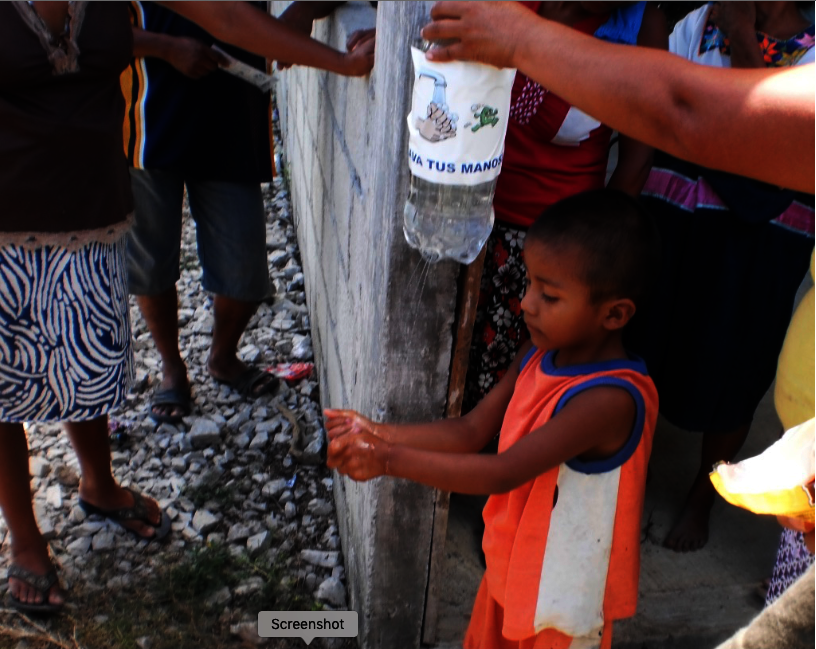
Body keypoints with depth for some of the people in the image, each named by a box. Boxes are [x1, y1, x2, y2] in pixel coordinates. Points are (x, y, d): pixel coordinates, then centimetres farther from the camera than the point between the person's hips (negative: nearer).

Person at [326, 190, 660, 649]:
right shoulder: (539, 356, -8)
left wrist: (389, 460, -36)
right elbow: (472, 430, -7)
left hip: (565, 594, -7)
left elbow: (501, 473, -36)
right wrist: (378, 434, -19)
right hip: (512, 565, 7)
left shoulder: (610, 400, -33)